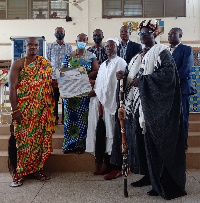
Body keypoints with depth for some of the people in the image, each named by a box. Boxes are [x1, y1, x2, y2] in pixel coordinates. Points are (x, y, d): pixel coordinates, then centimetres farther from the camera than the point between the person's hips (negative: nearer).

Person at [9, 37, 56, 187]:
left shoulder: (46, 64, 11)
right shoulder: (18, 64, 1)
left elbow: (50, 85, 13)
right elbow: (12, 87, -5)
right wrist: (15, 110, -13)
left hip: (41, 109, 4)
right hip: (24, 109, -3)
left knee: (40, 138, 5)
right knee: (23, 139, -2)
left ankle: (36, 169, 16)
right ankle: (19, 173, 6)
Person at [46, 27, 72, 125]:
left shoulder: (69, 47, 10)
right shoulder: (50, 47, 9)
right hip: (54, 77, 0)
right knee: (54, 98, 3)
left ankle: (64, 118, 13)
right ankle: (55, 118, 13)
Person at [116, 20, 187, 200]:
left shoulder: (162, 51, -1)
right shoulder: (139, 57, 20)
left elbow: (169, 72, -17)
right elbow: (134, 81, 20)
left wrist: (142, 80, -17)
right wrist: (125, 77, -1)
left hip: (159, 106, -7)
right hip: (144, 106, 7)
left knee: (162, 143, -6)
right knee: (150, 144, 6)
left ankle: (170, 186, 5)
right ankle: (157, 183, 15)